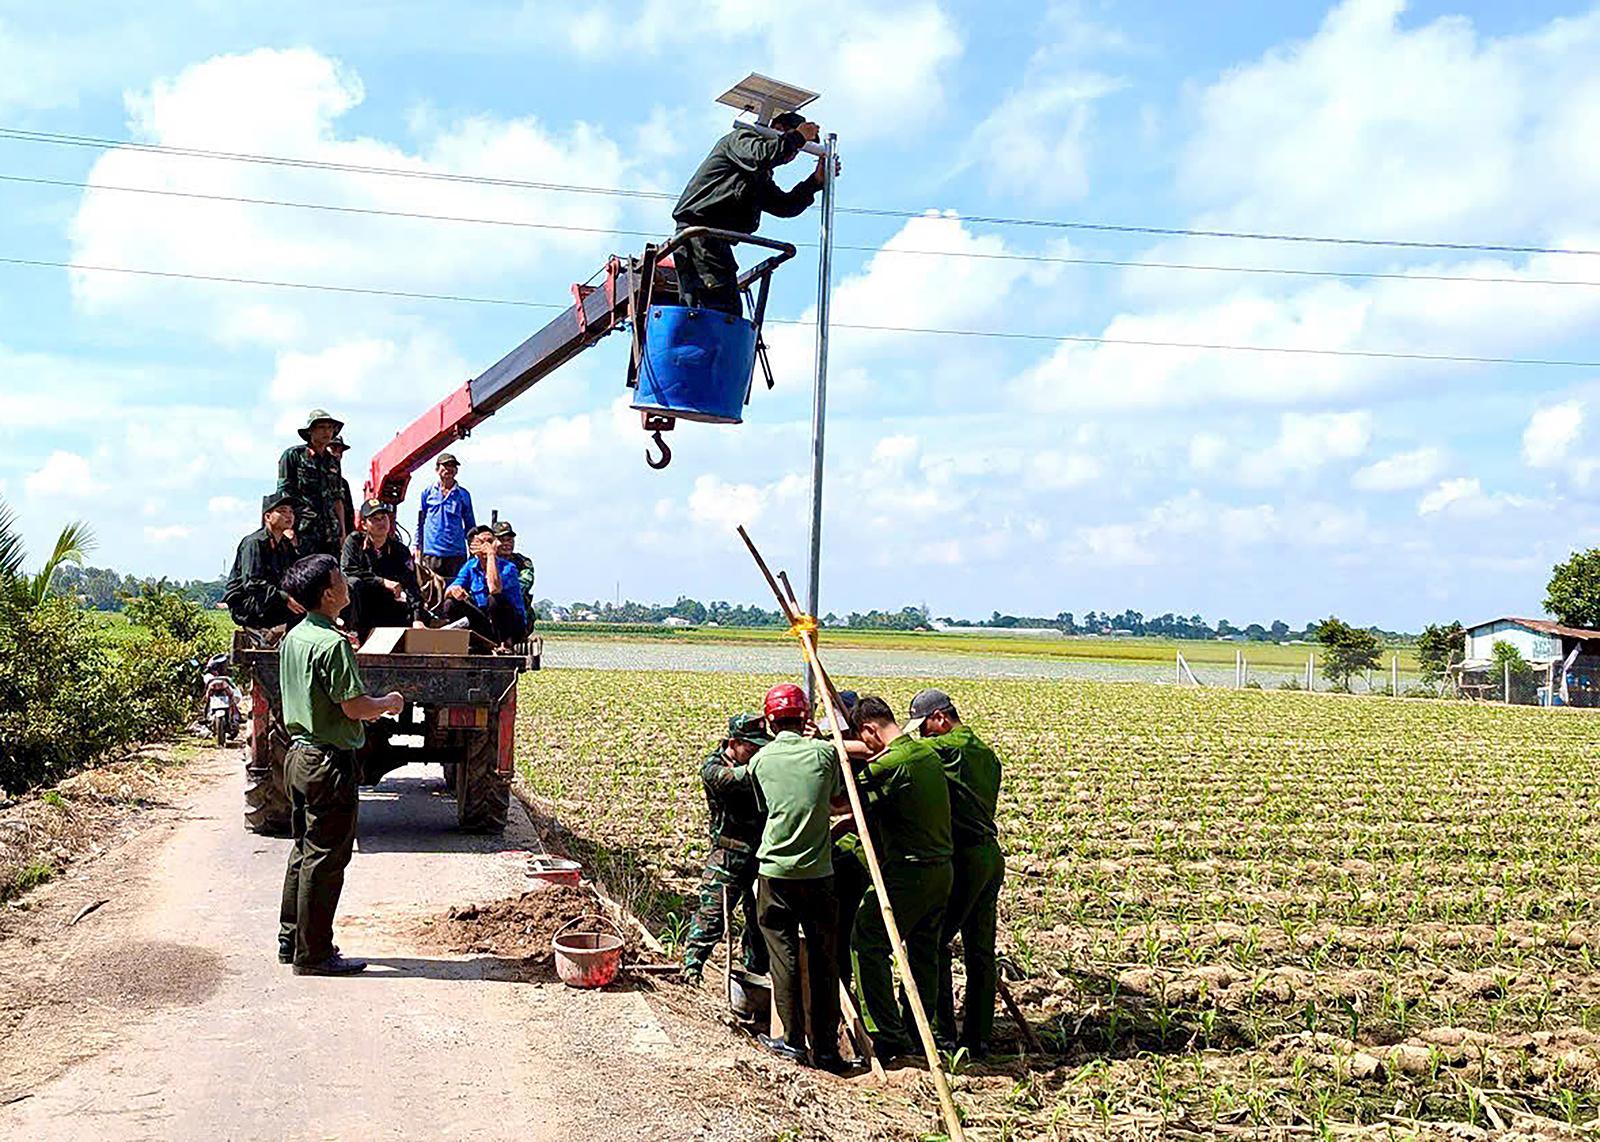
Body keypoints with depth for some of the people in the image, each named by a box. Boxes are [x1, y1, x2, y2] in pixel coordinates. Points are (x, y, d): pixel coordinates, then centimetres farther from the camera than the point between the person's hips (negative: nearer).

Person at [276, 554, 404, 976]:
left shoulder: (293, 637, 10)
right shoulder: (332, 643, -19)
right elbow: (354, 706, -21)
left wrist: (369, 709, 19)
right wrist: (388, 703, -3)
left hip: (299, 753, 10)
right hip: (330, 762, -10)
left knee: (304, 851, 18)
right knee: (325, 859, -3)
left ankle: (291, 939, 27)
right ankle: (314, 954, 3)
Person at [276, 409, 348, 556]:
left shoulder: (333, 462, 20)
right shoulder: (293, 455, 3)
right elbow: (284, 494, -3)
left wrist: (343, 530, 15)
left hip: (330, 533, 6)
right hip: (303, 530, -6)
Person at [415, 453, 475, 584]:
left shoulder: (463, 495, 10)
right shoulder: (428, 493, 10)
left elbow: (470, 526, 15)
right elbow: (420, 522, 16)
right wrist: (417, 546, 11)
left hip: (456, 553, 0)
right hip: (431, 552, 0)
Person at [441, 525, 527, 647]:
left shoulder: (508, 567, -15)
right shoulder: (470, 566, 3)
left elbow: (494, 589, -36)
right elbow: (447, 594, -2)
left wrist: (491, 554, -28)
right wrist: (453, 589, -29)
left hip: (513, 625, -5)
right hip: (485, 620, 5)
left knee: (495, 599, -33)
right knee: (450, 604, -12)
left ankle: (504, 642, -18)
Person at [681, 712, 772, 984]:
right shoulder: (713, 769, -11)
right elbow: (742, 778, -30)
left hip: (762, 854, 5)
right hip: (728, 859, -5)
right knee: (711, 915, -6)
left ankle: (756, 971, 28)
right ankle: (692, 964, 8)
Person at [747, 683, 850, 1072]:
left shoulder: (760, 760, 2)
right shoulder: (824, 752, -1)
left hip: (775, 870, 0)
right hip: (817, 870, 0)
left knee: (783, 955, 8)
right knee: (823, 959, 7)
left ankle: (793, 1039, 12)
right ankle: (827, 1047, 10)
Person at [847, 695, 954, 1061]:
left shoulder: (890, 764, -18)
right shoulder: (927, 751, 11)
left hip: (907, 872, -9)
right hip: (942, 868, 9)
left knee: (868, 944, -2)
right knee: (924, 952, 16)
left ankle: (888, 1036, -4)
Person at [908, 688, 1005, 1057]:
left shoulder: (950, 746, -9)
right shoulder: (986, 753, 18)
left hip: (963, 857, -9)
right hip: (991, 854, 9)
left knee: (933, 942, -2)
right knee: (980, 950, 10)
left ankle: (943, 1034, -1)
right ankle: (978, 1038, 14)